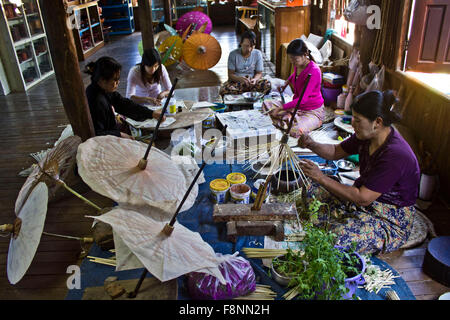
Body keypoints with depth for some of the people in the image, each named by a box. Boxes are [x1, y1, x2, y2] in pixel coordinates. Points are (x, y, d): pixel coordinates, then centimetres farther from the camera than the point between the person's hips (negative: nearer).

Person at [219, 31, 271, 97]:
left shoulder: (257, 54, -3)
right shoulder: (233, 54, -8)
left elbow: (259, 73, 1)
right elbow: (230, 74, -8)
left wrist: (255, 79, -23)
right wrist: (240, 78, -30)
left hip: (252, 82, 1)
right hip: (236, 81, -1)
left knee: (267, 84, -29)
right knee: (223, 90, -33)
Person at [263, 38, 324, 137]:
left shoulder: (314, 71, -25)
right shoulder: (297, 65, 0)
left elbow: (303, 99, -29)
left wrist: (281, 108, -29)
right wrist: (286, 83, 14)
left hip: (313, 111, -8)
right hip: (297, 105, 9)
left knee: (296, 131, -36)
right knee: (266, 104, 0)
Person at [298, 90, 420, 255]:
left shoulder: (396, 155, -31)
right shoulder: (367, 136, -7)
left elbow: (363, 198, -32)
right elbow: (336, 151, 10)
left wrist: (321, 178, -29)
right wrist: (311, 144, -11)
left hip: (392, 222, -8)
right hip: (366, 196, 9)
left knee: (337, 238, -30)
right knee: (314, 192, 4)